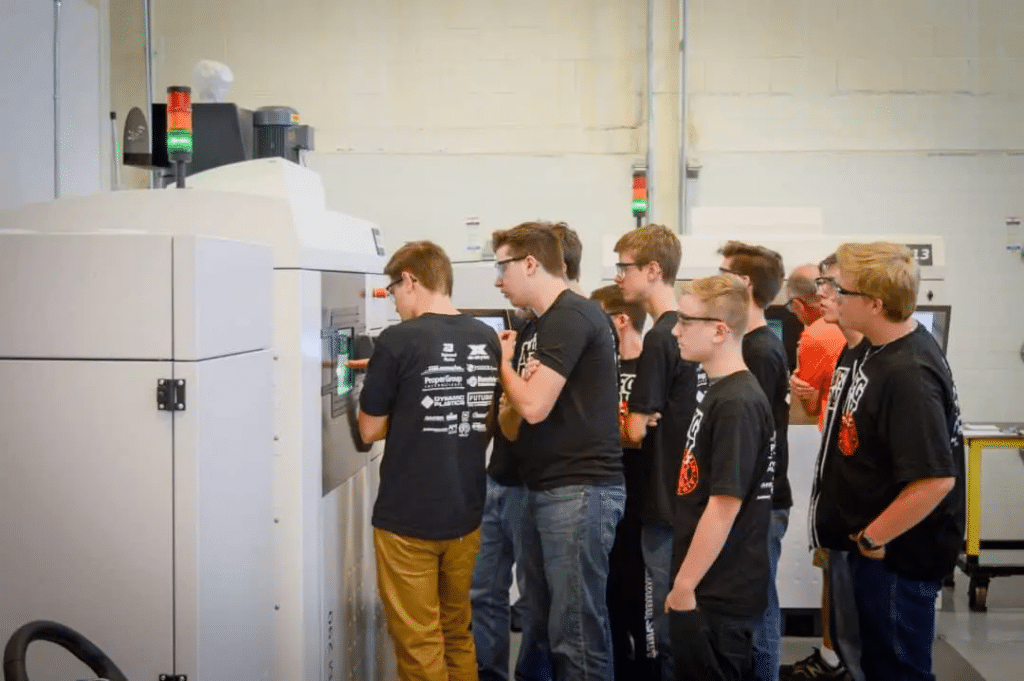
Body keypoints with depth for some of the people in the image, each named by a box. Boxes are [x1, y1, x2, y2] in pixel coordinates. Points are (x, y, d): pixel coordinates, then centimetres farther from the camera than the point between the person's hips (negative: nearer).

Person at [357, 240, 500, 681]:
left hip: (406, 518, -5)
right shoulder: (488, 341, 2)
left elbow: (370, 430, -7)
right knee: (457, 632, 19)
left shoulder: (397, 341, -15)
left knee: (419, 642, 6)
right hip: (465, 513, 6)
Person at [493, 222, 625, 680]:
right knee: (546, 626, 13)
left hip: (580, 490, -10)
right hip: (548, 489, 10)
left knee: (577, 631, -5)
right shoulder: (550, 320, 17)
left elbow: (534, 406, -20)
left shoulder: (571, 315, -13)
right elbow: (513, 423, 19)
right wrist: (515, 378, -4)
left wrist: (502, 360, -2)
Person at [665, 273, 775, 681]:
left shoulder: (736, 404, -19)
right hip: (710, 587, 9)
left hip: (718, 593, -9)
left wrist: (684, 586, -17)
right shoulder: (720, 394, 10)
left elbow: (724, 506, -22)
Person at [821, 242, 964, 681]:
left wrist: (874, 538, -20)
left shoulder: (908, 374, -27)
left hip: (899, 551, -10)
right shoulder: (884, 350, 4)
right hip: (874, 545, 10)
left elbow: (935, 479, -31)